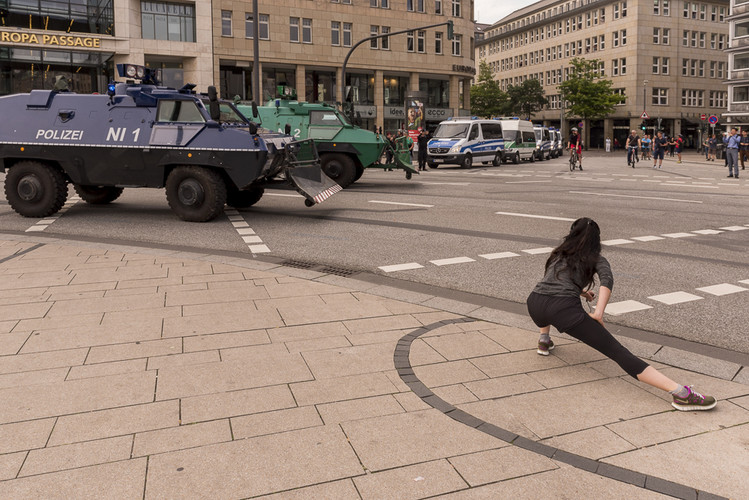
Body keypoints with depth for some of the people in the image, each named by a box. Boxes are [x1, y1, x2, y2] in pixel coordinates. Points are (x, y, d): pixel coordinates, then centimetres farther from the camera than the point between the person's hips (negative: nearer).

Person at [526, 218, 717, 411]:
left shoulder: (558, 253, 31)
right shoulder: (596, 259, 20)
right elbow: (607, 279, -3)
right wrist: (598, 313, -11)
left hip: (534, 304, 4)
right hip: (564, 309, -4)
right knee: (618, 352, -8)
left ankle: (544, 340, 31)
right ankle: (681, 393, -17)